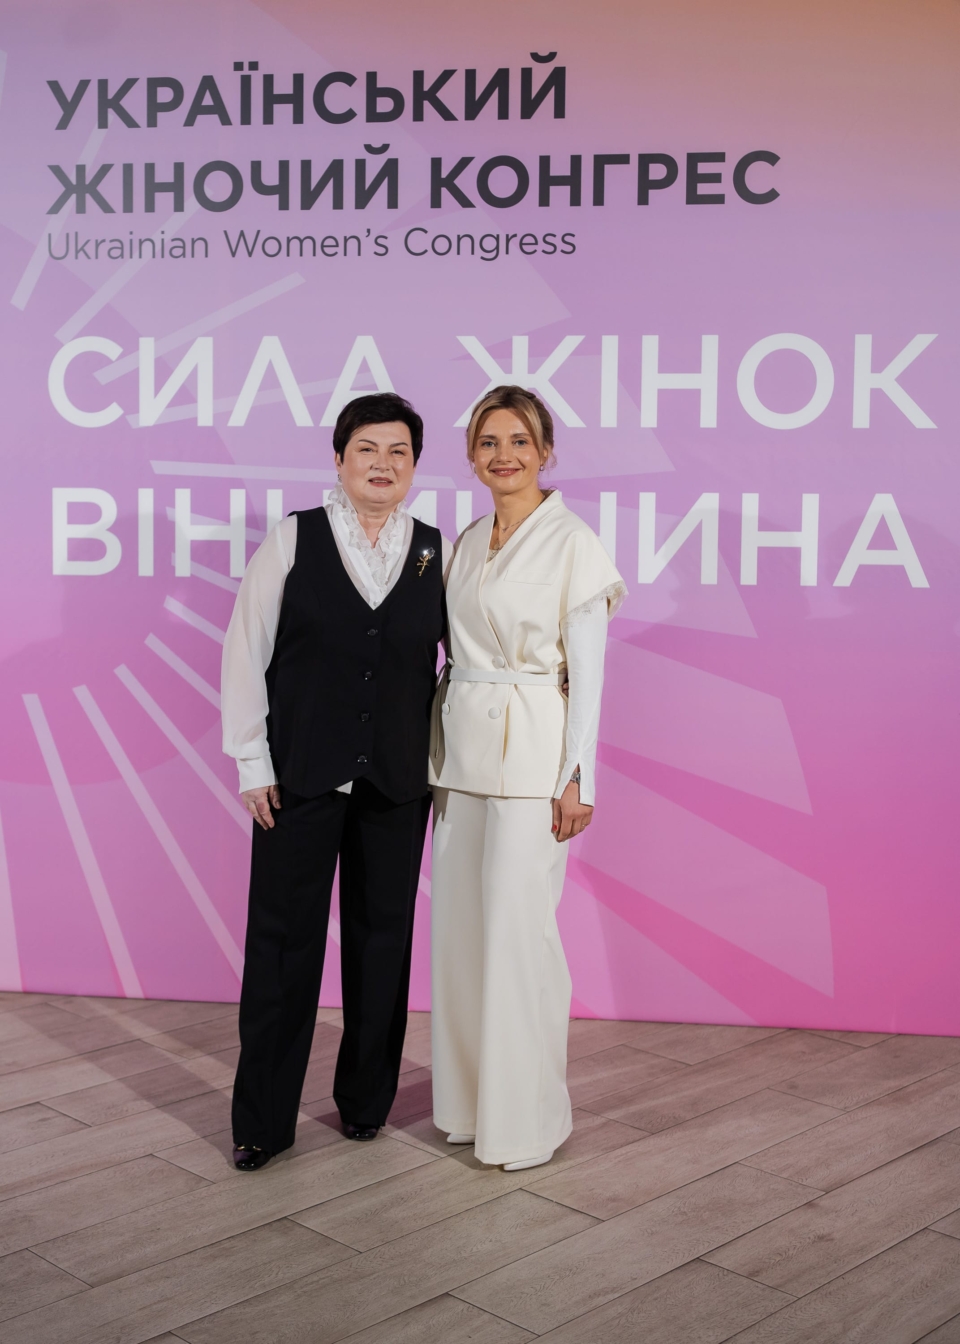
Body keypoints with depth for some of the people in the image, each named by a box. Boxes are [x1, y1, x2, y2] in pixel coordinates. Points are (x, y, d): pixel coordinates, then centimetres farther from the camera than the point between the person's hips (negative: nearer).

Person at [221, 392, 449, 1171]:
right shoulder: (294, 540, -1)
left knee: (383, 937, 10)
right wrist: (252, 761, -4)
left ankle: (366, 1100, 28)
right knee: (283, 938, 3)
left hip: (397, 781, 2)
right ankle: (263, 1120, 15)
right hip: (302, 776, -2)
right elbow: (245, 651, -1)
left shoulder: (437, 552, 4)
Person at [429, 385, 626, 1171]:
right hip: (463, 750, 7)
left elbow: (588, 670, -10)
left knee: (518, 929, -4)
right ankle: (469, 1100, 25)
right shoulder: (467, 543, 13)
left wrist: (579, 778, -14)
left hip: (531, 752, -7)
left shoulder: (571, 542, -7)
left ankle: (529, 1118, 11)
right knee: (461, 924, 10)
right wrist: (441, 758, 13)